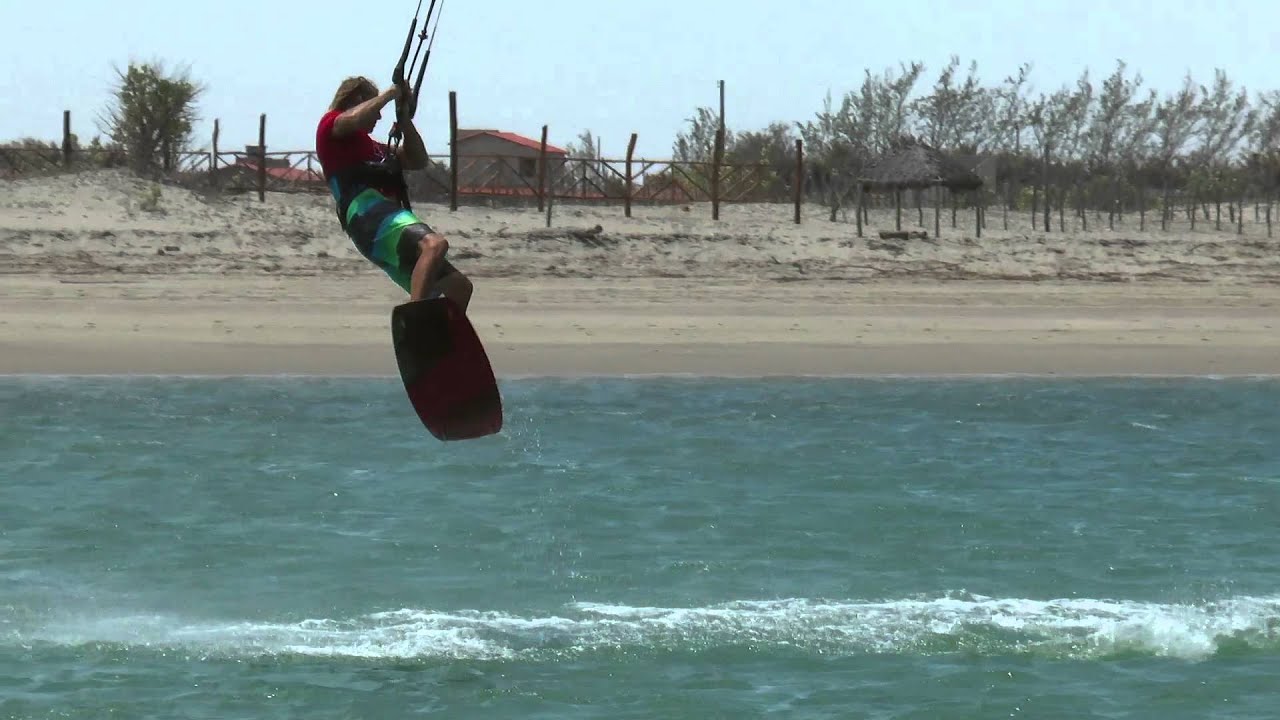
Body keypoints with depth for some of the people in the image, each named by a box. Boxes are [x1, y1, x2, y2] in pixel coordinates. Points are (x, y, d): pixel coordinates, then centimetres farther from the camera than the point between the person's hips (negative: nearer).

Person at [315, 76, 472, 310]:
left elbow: (418, 161, 34)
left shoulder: (370, 146, 37)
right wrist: (389, 95, 2)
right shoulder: (330, 124, 12)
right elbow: (355, 118, -13)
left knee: (459, 286, 8)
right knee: (434, 243, -36)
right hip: (368, 213, -10)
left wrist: (404, 118, 26)